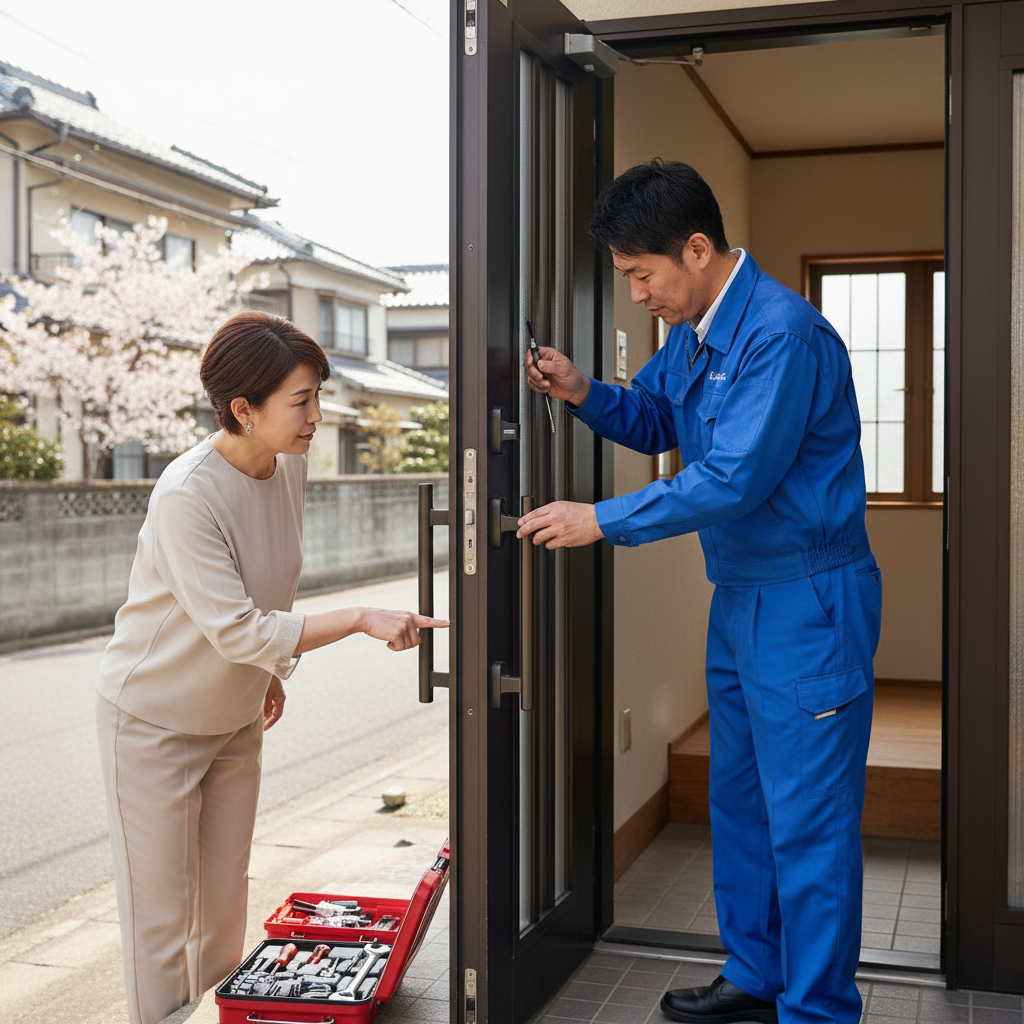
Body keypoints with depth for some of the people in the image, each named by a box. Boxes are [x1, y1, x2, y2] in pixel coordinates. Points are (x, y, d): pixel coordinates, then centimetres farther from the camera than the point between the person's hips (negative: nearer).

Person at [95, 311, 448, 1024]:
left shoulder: (290, 465, -6)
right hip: (154, 721, -7)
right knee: (160, 914, 1)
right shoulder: (187, 496, -29)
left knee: (226, 899, 15)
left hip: (234, 719, 7)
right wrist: (360, 620, -31)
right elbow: (235, 630, -30)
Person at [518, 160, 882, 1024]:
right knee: (739, 800, 19)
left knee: (808, 823, -1)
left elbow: (734, 481, -26)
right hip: (739, 597, 10)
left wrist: (603, 520, -19)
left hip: (807, 604, -10)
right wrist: (584, 395, 0)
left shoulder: (783, 334, -22)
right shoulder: (695, 330, 9)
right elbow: (654, 420, 21)